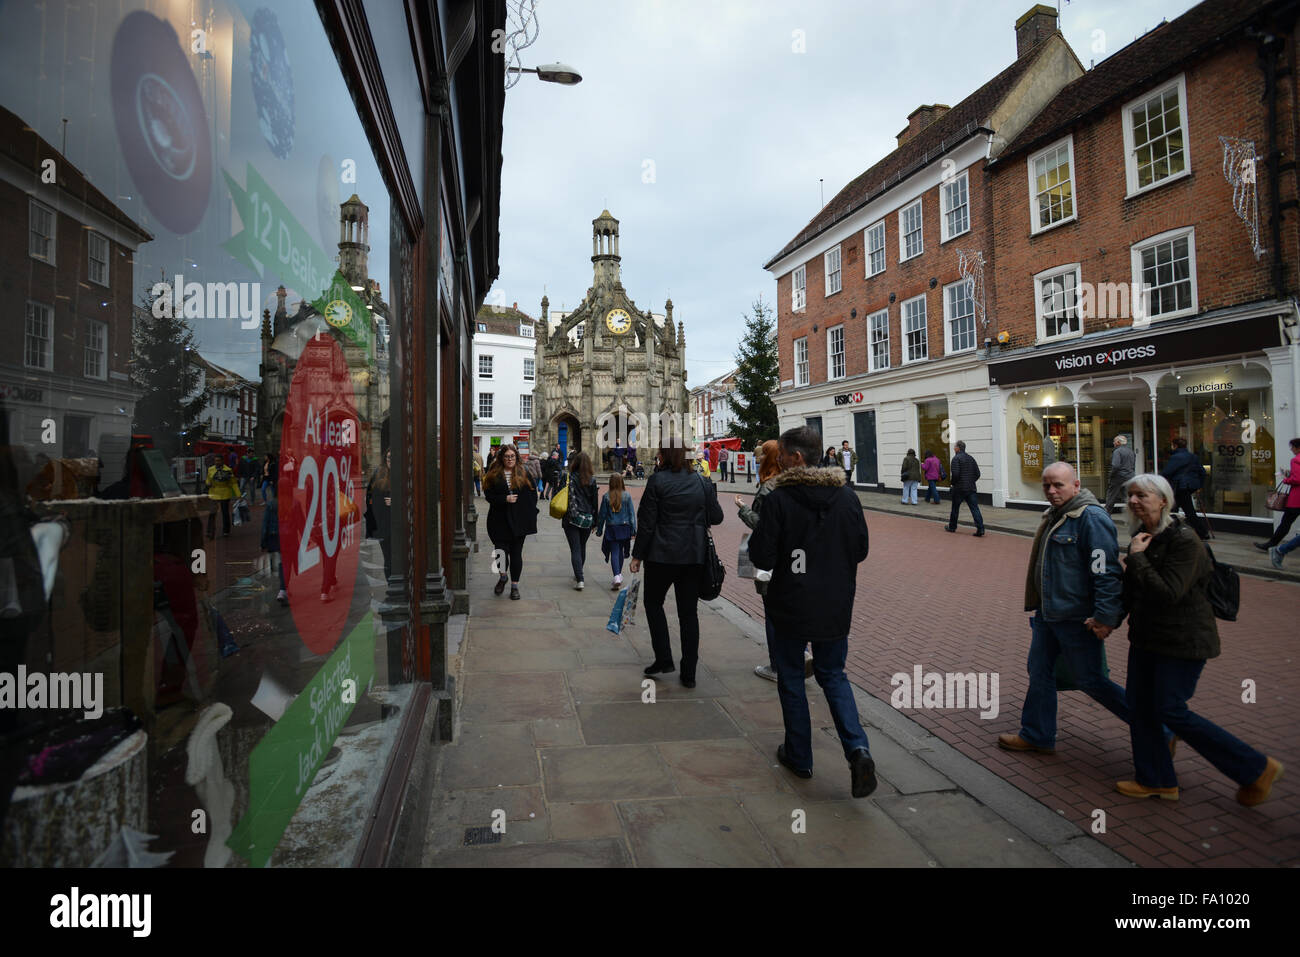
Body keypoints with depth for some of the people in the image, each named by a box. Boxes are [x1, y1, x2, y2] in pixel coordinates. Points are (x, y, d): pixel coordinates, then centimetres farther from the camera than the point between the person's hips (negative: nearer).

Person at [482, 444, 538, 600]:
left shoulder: (524, 473, 5)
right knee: (501, 551, -2)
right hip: (499, 520, 0)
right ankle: (503, 576, 29)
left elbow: (533, 493, 7)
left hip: (519, 520, 0)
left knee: (516, 553, 4)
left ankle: (515, 586, 16)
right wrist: (505, 499, -14)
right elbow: (488, 494, 0)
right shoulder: (494, 475, 3)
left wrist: (530, 511, -2)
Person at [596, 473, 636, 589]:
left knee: (614, 553, -1)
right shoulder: (627, 496, -5)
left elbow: (602, 514, -3)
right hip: (624, 528, 2)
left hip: (611, 529, -2)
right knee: (620, 552, 18)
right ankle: (619, 574, 31)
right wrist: (634, 530, 4)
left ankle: (617, 576, -17)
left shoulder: (606, 496, -8)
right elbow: (632, 513, -2)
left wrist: (599, 530, 8)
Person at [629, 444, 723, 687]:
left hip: (662, 554, -4)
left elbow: (647, 521, -9)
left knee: (653, 602, 17)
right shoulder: (702, 483, 2)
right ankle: (689, 673, 14)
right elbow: (716, 517, 5)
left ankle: (663, 659, 11)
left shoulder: (658, 481, -10)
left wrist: (638, 555, -2)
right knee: (689, 611, 10)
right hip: (694, 555, 4)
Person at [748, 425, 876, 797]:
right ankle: (857, 749, 1)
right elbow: (860, 550, 5)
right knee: (832, 674, 19)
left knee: (791, 679, 15)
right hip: (835, 609, 4)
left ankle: (799, 756, 26)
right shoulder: (847, 496, -3)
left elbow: (761, 557, -16)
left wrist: (757, 532, 3)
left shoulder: (779, 499, -17)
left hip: (790, 608, -4)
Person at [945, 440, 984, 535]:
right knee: (974, 508, -1)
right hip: (971, 488, 5)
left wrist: (951, 483, -4)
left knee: (955, 508, 11)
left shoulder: (956, 458, -9)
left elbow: (955, 474, -19)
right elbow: (977, 473, 10)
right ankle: (980, 530, -11)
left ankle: (952, 527, 24)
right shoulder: (971, 458, 11)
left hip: (959, 488, -5)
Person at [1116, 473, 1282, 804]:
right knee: (1139, 707, 9)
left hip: (1183, 640, -8)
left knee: (1172, 712, -4)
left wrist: (1136, 557, -22)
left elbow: (1168, 593, -28)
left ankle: (1256, 768, 15)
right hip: (1147, 637, 8)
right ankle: (1155, 780, 23)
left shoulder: (1183, 540, -19)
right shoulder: (1142, 537, 7)